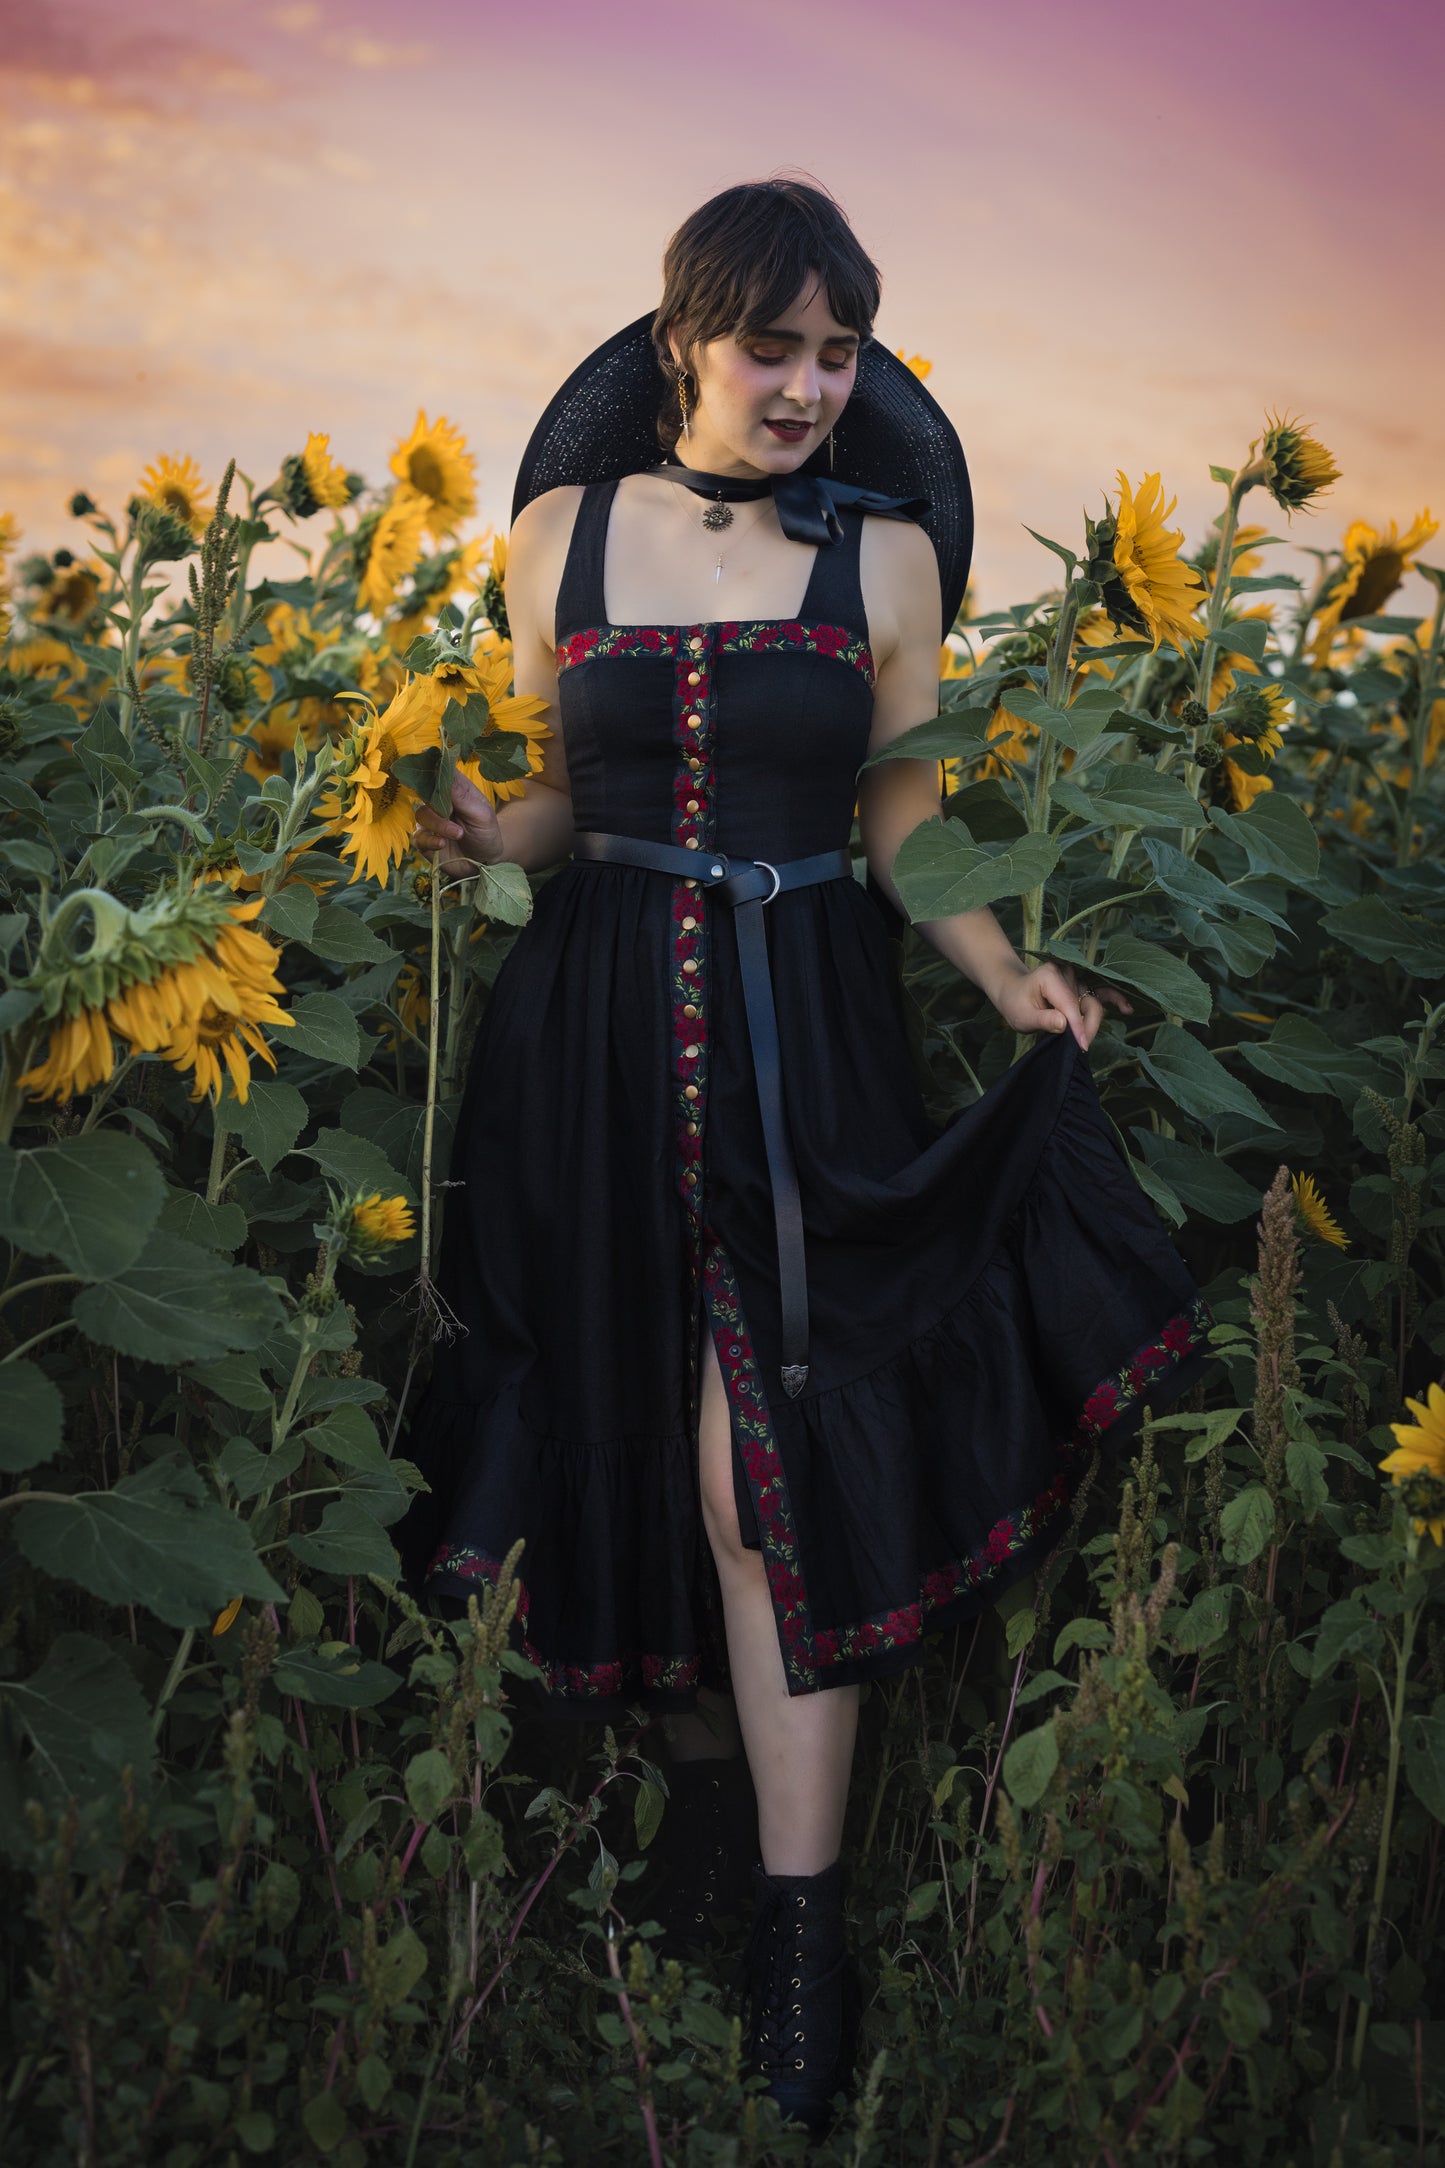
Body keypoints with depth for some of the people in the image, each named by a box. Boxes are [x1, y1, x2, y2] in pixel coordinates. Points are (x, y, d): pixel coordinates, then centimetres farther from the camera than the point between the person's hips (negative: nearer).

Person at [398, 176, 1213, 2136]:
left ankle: (805, 1912, 1)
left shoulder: (888, 553, 2)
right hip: (598, 1029, 2)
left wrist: (1011, 976, -11)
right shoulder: (564, 528, 6)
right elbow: (557, 798, 10)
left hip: (806, 1038, -2)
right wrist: (477, 836, -11)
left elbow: (905, 828, 4)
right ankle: (670, 1697, 32)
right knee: (628, 1401, 9)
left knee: (775, 1442, -6)